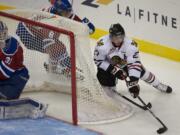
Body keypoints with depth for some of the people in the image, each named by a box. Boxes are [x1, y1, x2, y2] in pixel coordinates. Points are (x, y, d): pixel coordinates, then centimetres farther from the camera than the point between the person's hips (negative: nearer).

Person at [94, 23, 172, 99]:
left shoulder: (130, 45, -34)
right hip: (108, 65, -1)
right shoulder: (102, 44, -36)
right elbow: (98, 61, -23)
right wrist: (114, 69, -31)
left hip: (124, 63, 1)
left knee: (142, 72, 0)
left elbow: (134, 64, -35)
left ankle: (160, 86, 25)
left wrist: (133, 82, -42)